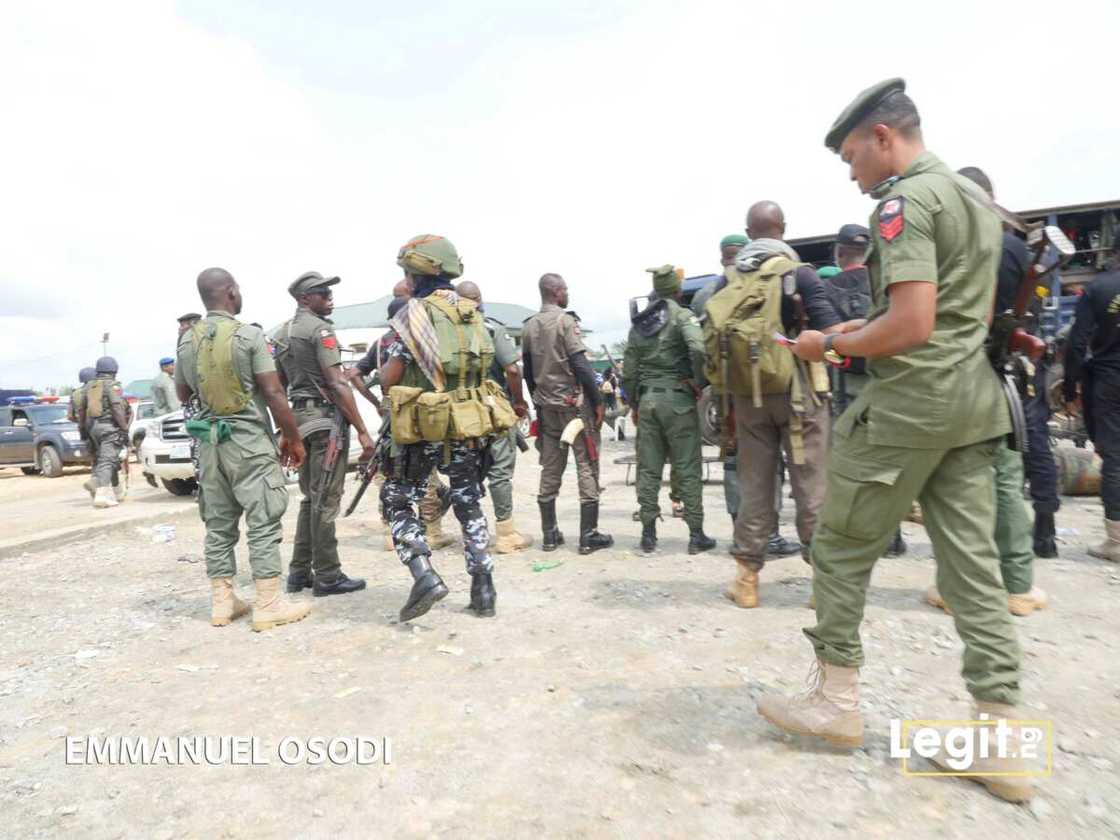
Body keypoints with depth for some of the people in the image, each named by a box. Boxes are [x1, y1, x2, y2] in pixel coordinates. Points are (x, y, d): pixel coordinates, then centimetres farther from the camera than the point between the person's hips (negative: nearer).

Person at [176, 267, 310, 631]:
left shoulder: (187, 341, 7)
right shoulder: (249, 335, -11)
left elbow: (182, 394, 19)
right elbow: (273, 393, -13)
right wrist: (293, 437, -6)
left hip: (209, 441, 6)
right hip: (250, 440, -6)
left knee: (219, 524, 13)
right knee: (263, 523, -2)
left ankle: (222, 601, 20)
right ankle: (269, 604, 2)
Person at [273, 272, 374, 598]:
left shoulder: (281, 333, 17)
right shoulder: (320, 329, -11)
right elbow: (337, 385, -18)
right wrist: (362, 431, -18)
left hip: (299, 418, 9)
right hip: (326, 418, -9)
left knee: (311, 498, 16)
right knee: (326, 500, -4)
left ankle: (299, 572, 20)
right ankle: (327, 576, 4)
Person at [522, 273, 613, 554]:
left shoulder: (529, 326, 10)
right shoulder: (566, 320, -9)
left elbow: (528, 370, 13)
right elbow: (580, 365, -15)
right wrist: (598, 401, -10)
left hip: (546, 406, 7)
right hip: (574, 404, -6)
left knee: (550, 470, 10)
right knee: (587, 467, 0)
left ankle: (550, 535, 14)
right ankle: (589, 535, 1)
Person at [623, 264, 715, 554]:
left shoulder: (639, 322, 11)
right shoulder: (682, 316, -4)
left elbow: (629, 367, 10)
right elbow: (697, 349, -23)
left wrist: (634, 404, 17)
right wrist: (699, 382, -8)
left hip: (647, 399, 4)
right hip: (678, 398, -4)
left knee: (648, 469, 8)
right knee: (688, 468, 2)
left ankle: (648, 534, 12)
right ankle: (696, 535, 7)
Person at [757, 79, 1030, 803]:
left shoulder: (904, 201, -11)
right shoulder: (976, 195, 19)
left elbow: (911, 328, -22)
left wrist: (832, 346, -7)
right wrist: (869, 329, 17)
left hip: (909, 402, -9)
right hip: (975, 398, 9)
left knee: (843, 547, 4)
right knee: (974, 559, 8)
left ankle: (837, 699, 17)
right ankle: (1003, 740, 14)